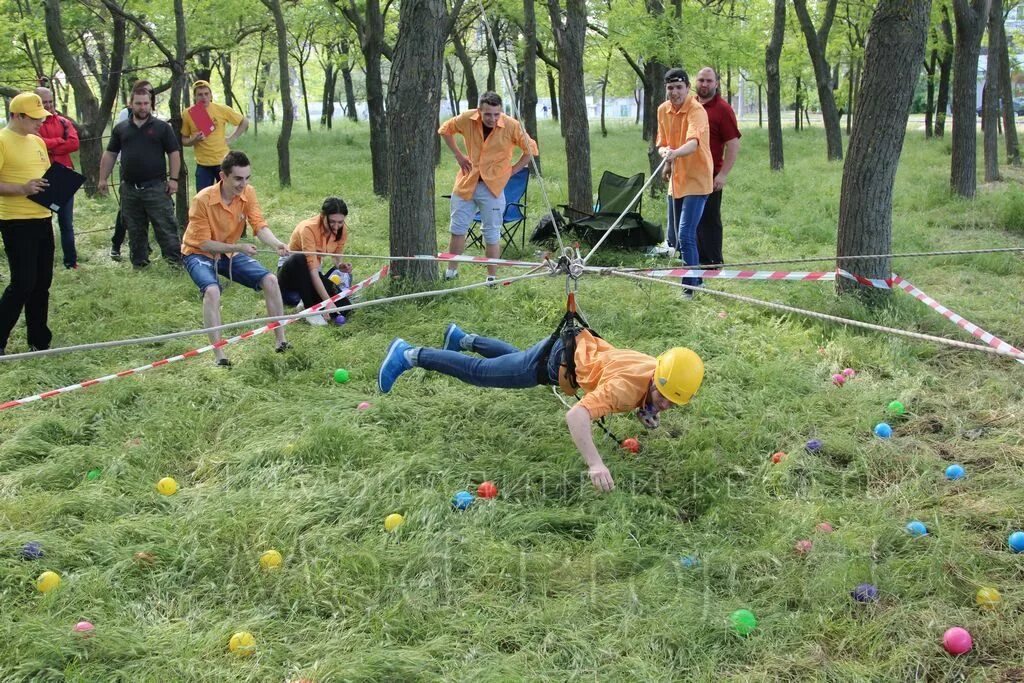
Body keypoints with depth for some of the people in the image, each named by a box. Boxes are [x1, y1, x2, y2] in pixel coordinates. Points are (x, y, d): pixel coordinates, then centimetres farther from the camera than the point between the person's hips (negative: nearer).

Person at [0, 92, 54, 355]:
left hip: (42, 219, 8)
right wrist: (22, 189, -27)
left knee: (42, 283, 11)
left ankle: (39, 340, 19)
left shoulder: (37, 141, 13)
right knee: (23, 283, -10)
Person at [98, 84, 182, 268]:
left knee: (165, 226, -6)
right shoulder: (120, 128, 11)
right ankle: (139, 263, 19)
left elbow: (174, 154, 1)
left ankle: (175, 260, -5)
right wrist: (103, 179, 9)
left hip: (156, 187, -4)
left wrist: (173, 179, -7)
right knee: (135, 230, 10)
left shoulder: (162, 127, 2)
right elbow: (109, 155, 15)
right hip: (129, 189, 4)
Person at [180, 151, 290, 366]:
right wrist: (238, 247, -33)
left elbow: (260, 226, -17)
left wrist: (276, 243, -39)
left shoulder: (248, 193, -12)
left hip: (230, 252, 5)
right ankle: (218, 355, -30)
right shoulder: (203, 200, -26)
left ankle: (280, 341, 1)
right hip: (200, 254, -5)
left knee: (270, 280, -10)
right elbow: (203, 243, -23)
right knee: (212, 290, -33)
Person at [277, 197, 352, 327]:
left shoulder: (342, 230, -10)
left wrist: (341, 266, -26)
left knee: (343, 306, -22)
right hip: (291, 271, -5)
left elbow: (337, 260, 0)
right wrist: (327, 301, -44)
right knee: (299, 259, -41)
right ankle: (310, 309, -28)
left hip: (314, 278, 5)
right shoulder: (308, 228, -28)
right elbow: (312, 269, -36)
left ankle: (307, 300, 5)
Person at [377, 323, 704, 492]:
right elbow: (575, 416, -53)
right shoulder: (627, 387, -41)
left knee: (514, 358, 34)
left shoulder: (668, 378, -18)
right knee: (479, 372, 5)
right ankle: (409, 355, 18)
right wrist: (594, 464, -63)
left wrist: (647, 408, -12)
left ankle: (461, 338, 56)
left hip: (584, 345, 8)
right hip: (559, 358, -8)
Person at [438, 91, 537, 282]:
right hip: (466, 183, 2)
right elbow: (444, 130, 9)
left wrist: (511, 171, -6)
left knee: (492, 234, 3)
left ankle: (492, 278, 12)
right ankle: (451, 272, 24)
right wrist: (459, 155, 4)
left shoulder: (512, 126, -16)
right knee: (457, 229, 10)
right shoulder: (466, 119, -11)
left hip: (493, 186, -2)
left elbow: (530, 150, -3)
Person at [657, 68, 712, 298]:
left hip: (696, 181, -8)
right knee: (677, 237, 16)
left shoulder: (696, 111, -19)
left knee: (686, 236, -15)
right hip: (676, 181, 8)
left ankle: (689, 288, -8)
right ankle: (695, 278, 34)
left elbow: (693, 143, -36)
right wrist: (665, 153, -13)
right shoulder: (663, 110, 4)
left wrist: (675, 153, -56)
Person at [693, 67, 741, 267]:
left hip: (711, 176, -7)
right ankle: (697, 257, 21)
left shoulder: (722, 109, -8)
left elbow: (733, 145, -11)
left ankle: (713, 261, 5)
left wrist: (723, 174, -17)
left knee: (710, 219, -2)